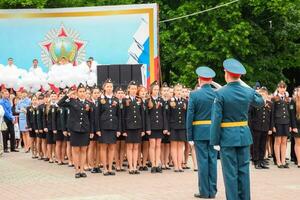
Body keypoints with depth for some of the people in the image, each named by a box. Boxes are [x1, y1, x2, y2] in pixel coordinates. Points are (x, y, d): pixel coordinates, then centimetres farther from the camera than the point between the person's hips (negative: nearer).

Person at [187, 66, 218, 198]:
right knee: (212, 160, 8)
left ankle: (204, 191, 5)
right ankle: (212, 191, 12)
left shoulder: (194, 95, -8)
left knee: (202, 161, 1)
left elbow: (190, 117, -7)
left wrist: (190, 136, -3)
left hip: (200, 132, -3)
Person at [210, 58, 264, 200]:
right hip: (244, 135, 4)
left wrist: (215, 141, -7)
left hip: (227, 136, -4)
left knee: (230, 172, 1)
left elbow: (216, 119, -13)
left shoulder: (220, 93, -13)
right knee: (243, 170, 10)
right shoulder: (248, 92, -1)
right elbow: (260, 102, 22)